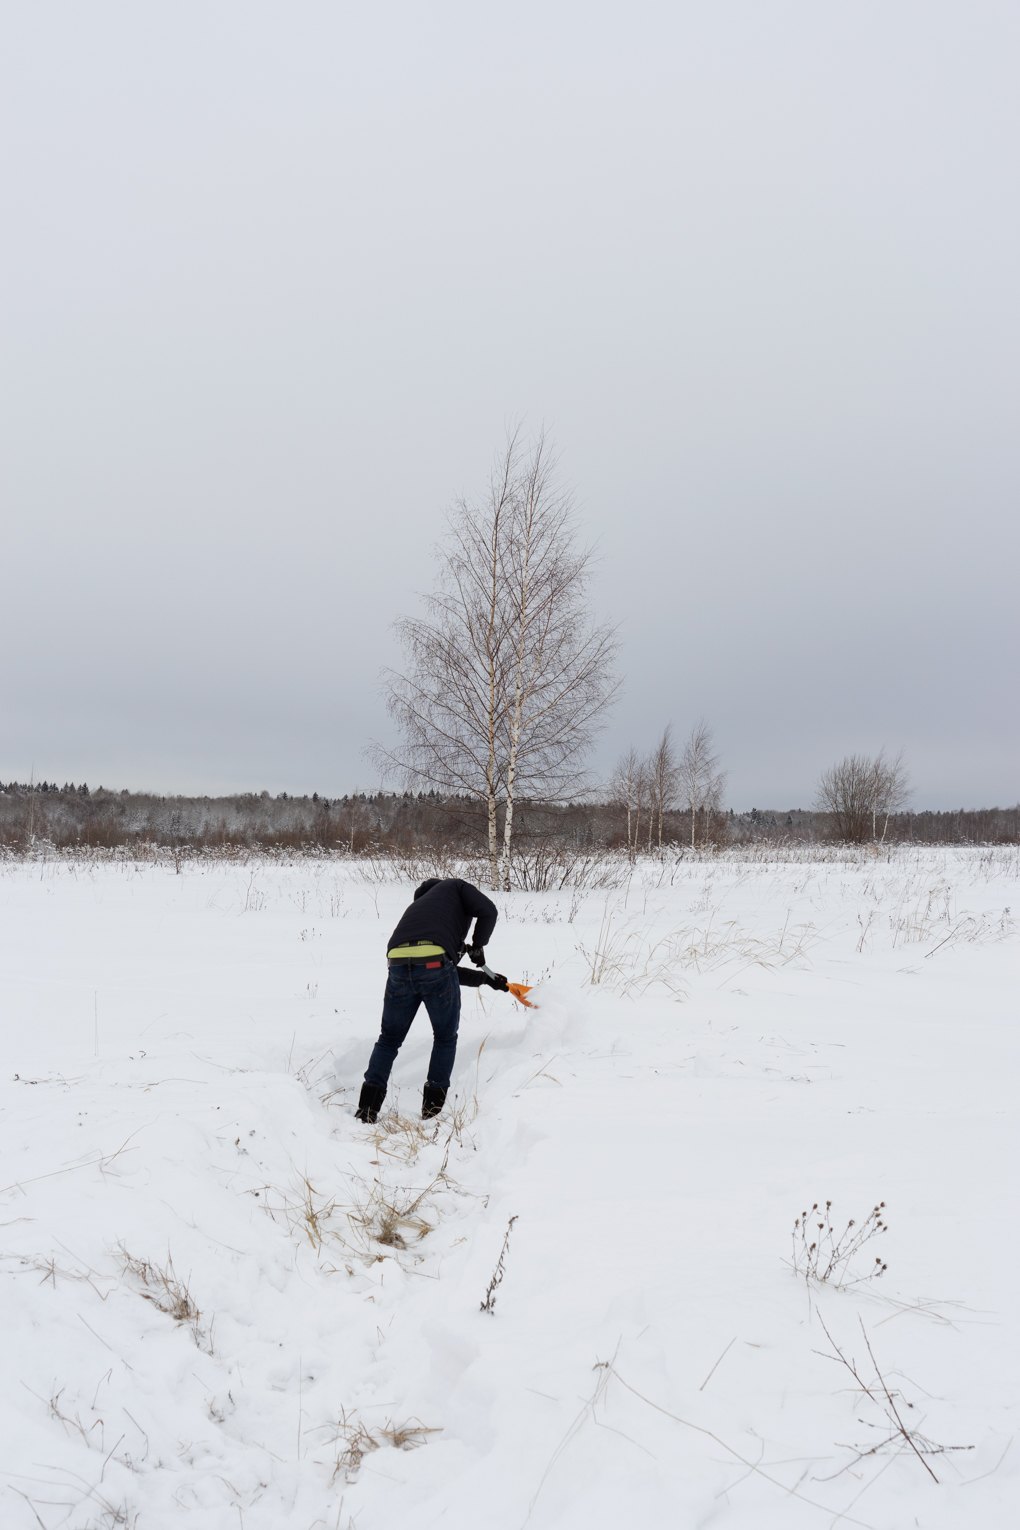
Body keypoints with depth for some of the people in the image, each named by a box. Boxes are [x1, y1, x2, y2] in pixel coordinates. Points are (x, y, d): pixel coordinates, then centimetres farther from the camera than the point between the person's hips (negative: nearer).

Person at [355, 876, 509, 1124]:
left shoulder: (417, 906, 38)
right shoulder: (455, 886, 24)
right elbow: (488, 911, 4)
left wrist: (485, 978, 43)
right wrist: (478, 946, 18)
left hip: (399, 965, 5)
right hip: (434, 962, -5)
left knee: (389, 1039, 21)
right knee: (445, 1038, 17)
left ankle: (367, 1108, 15)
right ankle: (433, 1109, 15)